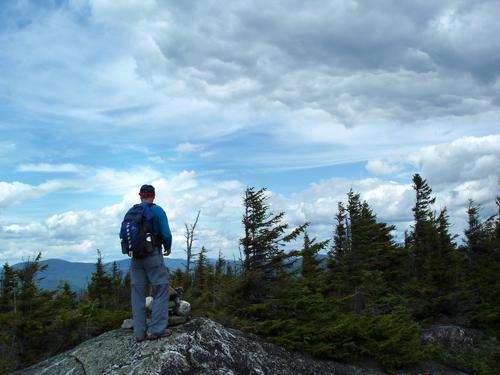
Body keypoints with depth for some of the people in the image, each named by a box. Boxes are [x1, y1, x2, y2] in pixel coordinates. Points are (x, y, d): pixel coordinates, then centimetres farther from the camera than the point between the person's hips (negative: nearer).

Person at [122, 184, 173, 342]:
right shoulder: (157, 210, -5)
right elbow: (166, 234, -11)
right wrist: (168, 248, 8)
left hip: (135, 257, 5)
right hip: (153, 255, -5)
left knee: (137, 292, 8)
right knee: (161, 290, 2)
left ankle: (139, 332, 9)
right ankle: (156, 329, -4)